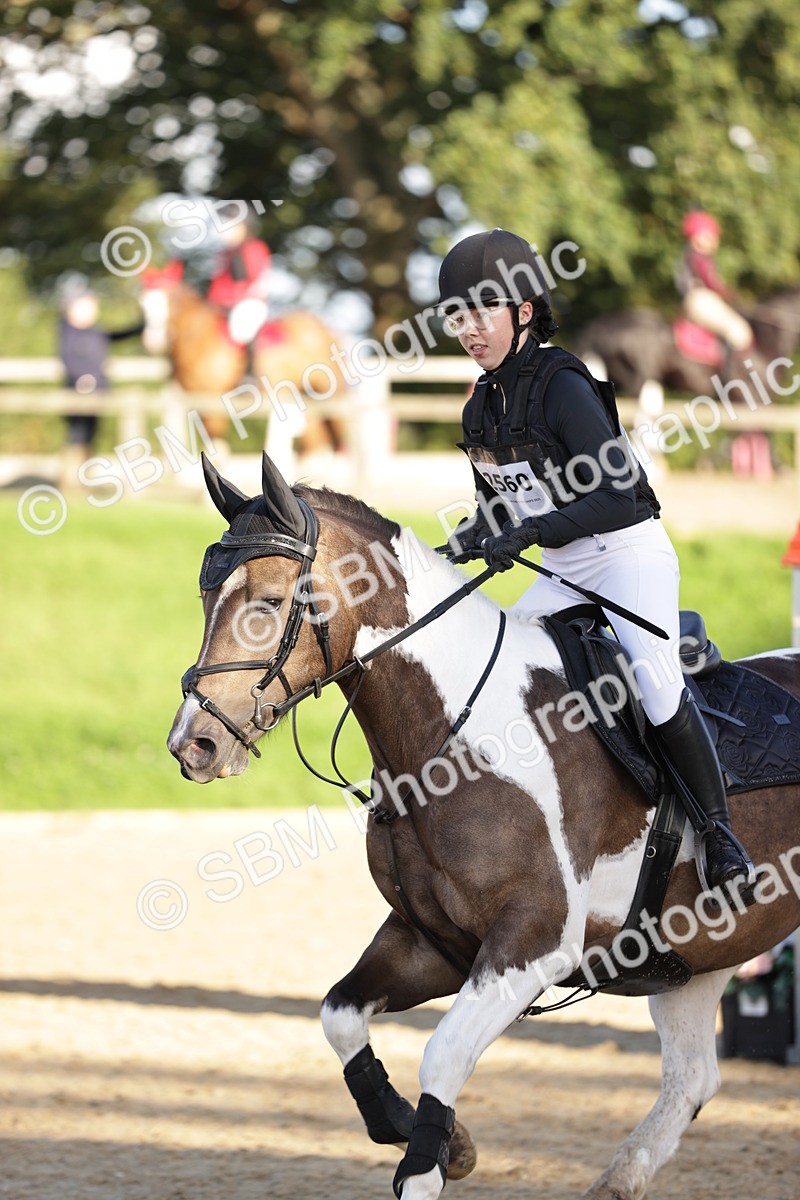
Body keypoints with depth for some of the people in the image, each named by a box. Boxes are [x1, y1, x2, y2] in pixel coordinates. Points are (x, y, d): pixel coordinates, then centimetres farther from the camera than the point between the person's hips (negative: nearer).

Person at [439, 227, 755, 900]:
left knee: (655, 679, -28)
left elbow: (616, 496, -24)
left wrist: (531, 532, -33)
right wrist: (467, 545, -3)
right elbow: (497, 508, 18)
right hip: (564, 571, 9)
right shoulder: (481, 408, 7)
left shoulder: (561, 386, -18)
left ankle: (721, 832, -18)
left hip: (631, 552, -9)